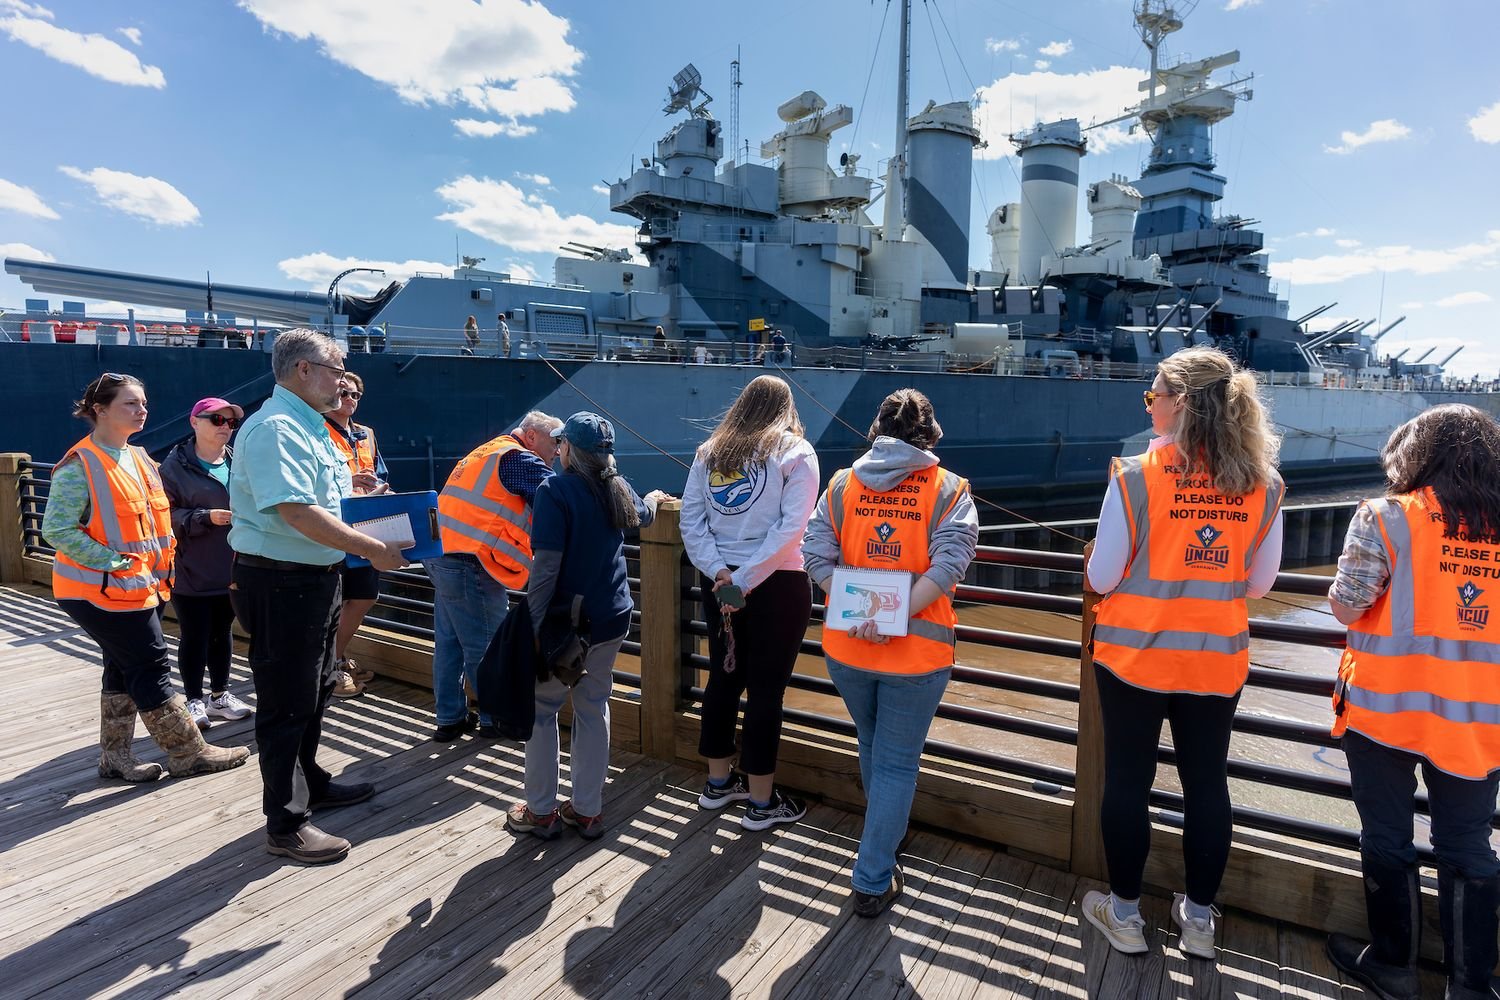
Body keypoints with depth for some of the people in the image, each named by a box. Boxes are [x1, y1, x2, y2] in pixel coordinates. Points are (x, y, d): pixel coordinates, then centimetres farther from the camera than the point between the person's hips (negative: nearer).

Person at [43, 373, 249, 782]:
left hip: (141, 585, 9)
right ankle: (189, 753, 7)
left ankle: (115, 757, 27)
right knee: (152, 667, -3)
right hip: (104, 590, -9)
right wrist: (114, 562, -21)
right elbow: (56, 530, -19)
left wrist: (159, 568, 13)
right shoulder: (80, 466, -15)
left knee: (124, 669, 15)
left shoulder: (139, 458, 11)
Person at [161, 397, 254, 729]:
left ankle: (220, 695, 30)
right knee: (194, 637, 6)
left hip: (230, 569, 4)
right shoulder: (175, 465, -7)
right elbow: (167, 515, -12)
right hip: (191, 571, -4)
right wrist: (206, 518, -22)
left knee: (222, 633, 16)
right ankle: (195, 701, 21)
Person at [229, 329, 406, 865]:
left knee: (315, 690, 23)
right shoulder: (275, 428, -20)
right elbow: (298, 513, -29)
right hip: (281, 584, -10)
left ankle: (310, 782, 41)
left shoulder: (309, 426, 13)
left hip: (316, 579, 10)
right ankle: (286, 823, 17)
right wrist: (373, 549, -23)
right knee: (286, 704, 2)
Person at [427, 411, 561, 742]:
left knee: (449, 643, 15)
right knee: (487, 648, 3)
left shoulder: (487, 453, 22)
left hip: (444, 559, 10)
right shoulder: (519, 458, -9)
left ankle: (450, 718, 24)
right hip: (471, 566, -10)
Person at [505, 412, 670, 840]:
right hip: (612, 618, 6)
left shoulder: (555, 489, -15)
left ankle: (541, 811, 21)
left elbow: (546, 566, -20)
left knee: (542, 711, 10)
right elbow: (641, 514, 28)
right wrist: (654, 499, 51)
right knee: (594, 709, 14)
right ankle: (588, 810, 24)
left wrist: (532, 625, -14)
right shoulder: (617, 487, 4)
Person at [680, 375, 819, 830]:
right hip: (778, 586, -4)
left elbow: (690, 519, 0)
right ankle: (761, 802, 17)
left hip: (718, 582, 5)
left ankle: (718, 783, 32)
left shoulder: (709, 451, 7)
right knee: (766, 688, 5)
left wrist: (720, 572, -8)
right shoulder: (796, 452, -5)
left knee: (724, 677, 17)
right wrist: (745, 581, -16)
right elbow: (791, 528, -15)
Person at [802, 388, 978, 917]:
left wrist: (860, 614, -11)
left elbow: (817, 556, -7)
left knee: (872, 746, 26)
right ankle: (873, 882, 19)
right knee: (897, 763, 11)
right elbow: (948, 565, -17)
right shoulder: (950, 490, -4)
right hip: (917, 651, -3)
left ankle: (884, 837, 50)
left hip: (846, 647, 3)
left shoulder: (841, 483, 2)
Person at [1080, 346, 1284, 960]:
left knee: (1127, 781, 12)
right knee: (1207, 784, 17)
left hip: (1134, 656, -3)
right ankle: (1198, 919, 33)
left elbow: (1102, 578, -12)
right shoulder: (1263, 484, -4)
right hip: (1217, 659, 4)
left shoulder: (1135, 477, -17)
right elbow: (1259, 582, 5)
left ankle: (1123, 913, 28)